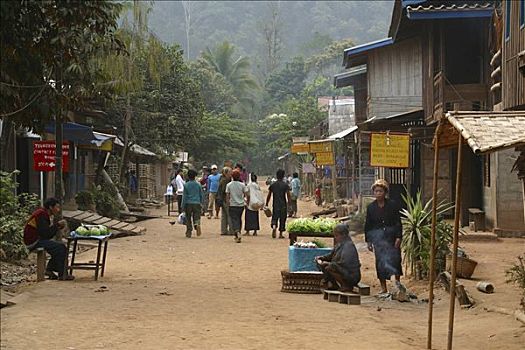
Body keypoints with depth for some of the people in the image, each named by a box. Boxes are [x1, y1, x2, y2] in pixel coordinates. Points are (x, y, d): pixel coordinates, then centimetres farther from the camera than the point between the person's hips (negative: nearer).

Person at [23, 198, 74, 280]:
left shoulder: (46, 215, 14)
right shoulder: (41, 215, -16)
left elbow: (49, 235, 13)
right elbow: (45, 234, -23)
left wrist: (59, 227, 1)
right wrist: (57, 225, -15)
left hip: (38, 239, 10)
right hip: (33, 242, -10)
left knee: (61, 247, 7)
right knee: (60, 247, -16)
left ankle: (49, 270, 8)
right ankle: (62, 275, -11)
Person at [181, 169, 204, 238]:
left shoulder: (186, 185, -3)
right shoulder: (198, 184, 3)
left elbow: (184, 196, -3)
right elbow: (201, 195, 9)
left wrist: (183, 206, 1)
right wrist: (201, 203, 22)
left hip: (188, 204, -1)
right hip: (197, 203, 1)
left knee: (188, 219, 9)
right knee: (196, 217, 3)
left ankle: (189, 232, 10)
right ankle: (197, 225, -28)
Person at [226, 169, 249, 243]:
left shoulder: (229, 185, -4)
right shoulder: (242, 185, -2)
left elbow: (227, 196, -5)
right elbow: (247, 195, -7)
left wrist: (228, 205, 3)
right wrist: (247, 202, 9)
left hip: (232, 205, -2)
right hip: (241, 205, 2)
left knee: (234, 220, -3)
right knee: (239, 220, 17)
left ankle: (237, 232, -27)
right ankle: (237, 235, 25)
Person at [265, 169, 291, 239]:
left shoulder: (272, 185, 3)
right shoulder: (285, 185, -4)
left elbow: (268, 196, 5)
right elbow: (288, 195, -8)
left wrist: (266, 204, 12)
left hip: (275, 205, 1)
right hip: (283, 205, -1)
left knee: (274, 217, 8)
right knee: (282, 219, 8)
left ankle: (274, 227, -22)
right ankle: (280, 234, 9)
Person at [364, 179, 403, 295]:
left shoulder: (393, 205, -1)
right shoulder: (371, 207, 4)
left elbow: (398, 222, -2)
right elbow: (368, 225, 8)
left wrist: (398, 238, -9)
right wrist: (368, 241, 5)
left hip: (391, 236, -1)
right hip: (378, 237, 1)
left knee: (394, 259, -1)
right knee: (380, 261, -1)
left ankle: (397, 283, 15)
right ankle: (383, 288, 2)